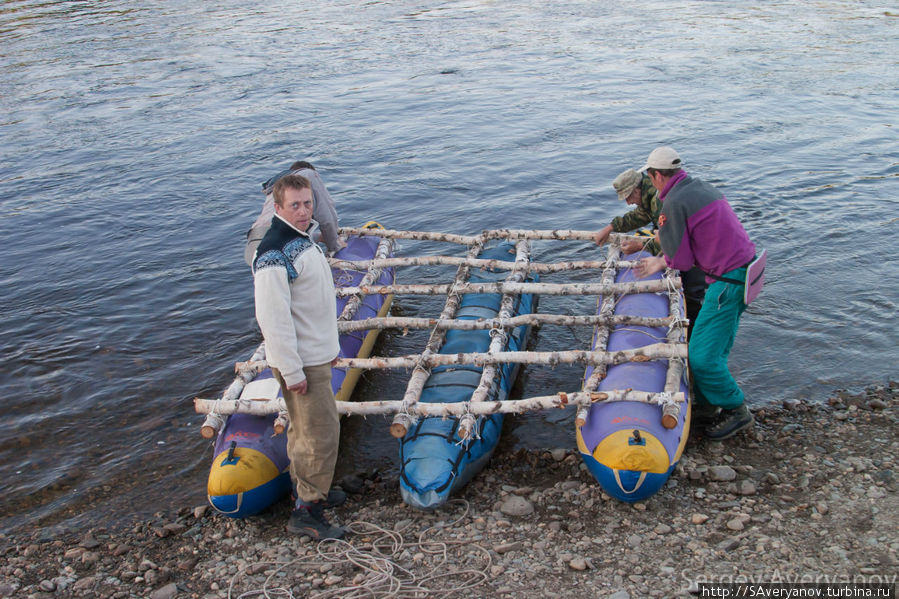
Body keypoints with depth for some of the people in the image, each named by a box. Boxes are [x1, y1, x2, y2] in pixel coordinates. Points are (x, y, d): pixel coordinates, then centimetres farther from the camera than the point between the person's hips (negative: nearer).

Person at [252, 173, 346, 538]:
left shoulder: (304, 238, 10)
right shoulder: (274, 255, -23)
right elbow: (273, 318, -24)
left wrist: (329, 345, 23)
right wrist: (292, 372, -22)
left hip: (316, 354, 10)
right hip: (299, 361, -10)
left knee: (305, 427, 20)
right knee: (322, 431, -5)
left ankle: (305, 487, 35)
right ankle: (306, 511, 5)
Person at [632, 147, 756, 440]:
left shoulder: (674, 202, -15)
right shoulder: (702, 187, 14)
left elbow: (682, 260, -12)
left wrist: (663, 238, 7)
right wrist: (661, 261, 25)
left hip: (728, 281, -10)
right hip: (744, 268, 10)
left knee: (702, 355, -3)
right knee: (715, 347, 17)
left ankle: (735, 409, 11)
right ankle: (707, 405, 26)